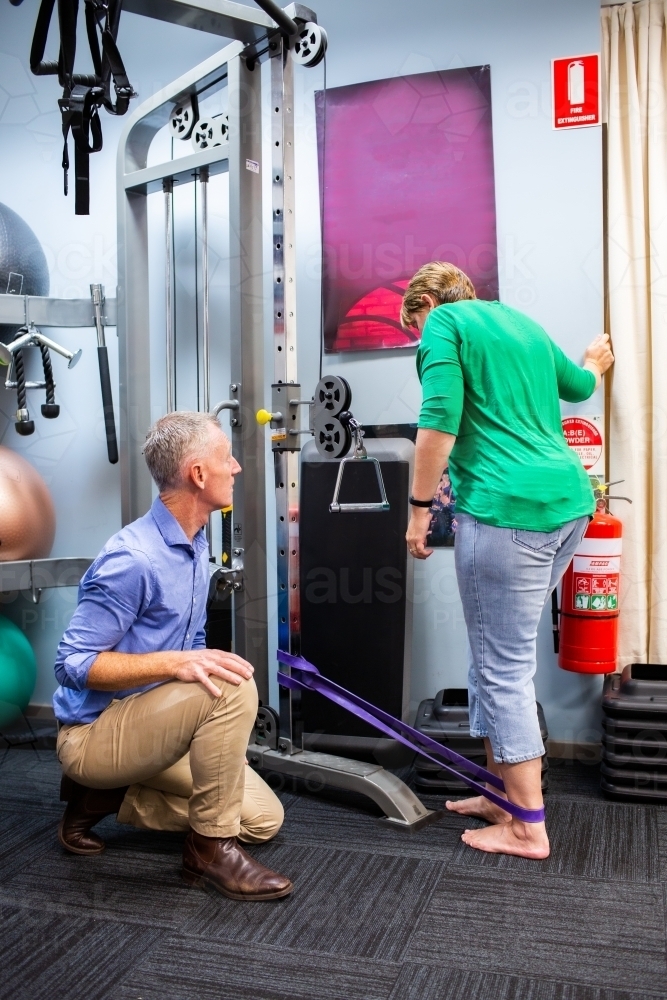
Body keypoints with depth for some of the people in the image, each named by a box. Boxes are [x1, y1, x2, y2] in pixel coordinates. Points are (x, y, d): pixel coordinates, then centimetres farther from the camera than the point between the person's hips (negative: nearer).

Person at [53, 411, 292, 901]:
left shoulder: (196, 545, 6)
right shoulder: (133, 558, -24)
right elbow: (74, 664, -24)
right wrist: (175, 664, -34)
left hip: (151, 724, 9)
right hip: (96, 732, -9)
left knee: (263, 819, 5)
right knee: (231, 687, -31)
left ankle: (106, 797, 12)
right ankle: (211, 847, -14)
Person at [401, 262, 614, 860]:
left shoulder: (443, 323, 1)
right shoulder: (520, 321, 23)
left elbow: (440, 419, -13)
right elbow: (577, 386, 39)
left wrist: (419, 507, -8)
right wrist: (596, 363, 61)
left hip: (508, 509, -8)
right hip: (569, 502, 9)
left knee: (504, 667, -1)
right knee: (499, 653, 16)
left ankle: (528, 828, 7)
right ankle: (502, 791, 25)